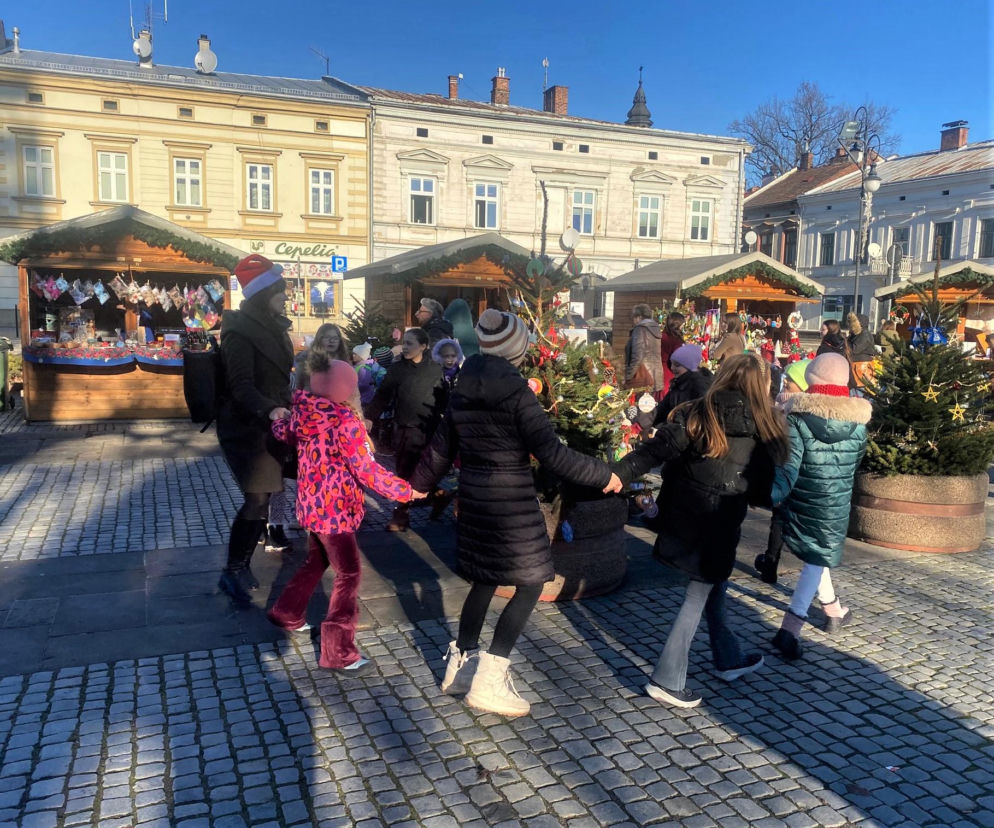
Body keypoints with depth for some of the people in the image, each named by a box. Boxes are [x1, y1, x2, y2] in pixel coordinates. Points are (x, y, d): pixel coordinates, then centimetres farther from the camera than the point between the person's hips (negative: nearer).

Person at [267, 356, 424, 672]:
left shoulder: (301, 413, 0)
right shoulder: (346, 421, -22)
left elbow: (281, 431, 22)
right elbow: (366, 469, -22)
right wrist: (405, 490, -13)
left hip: (310, 505, 8)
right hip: (334, 510, -8)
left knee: (315, 562, 28)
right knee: (348, 575, 2)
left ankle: (286, 612, 45)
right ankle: (338, 652, 7)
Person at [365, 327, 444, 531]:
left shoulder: (435, 369, -1)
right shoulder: (397, 368, 0)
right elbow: (382, 396, 0)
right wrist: (369, 417, -9)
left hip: (430, 430, 0)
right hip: (404, 429, 0)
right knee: (403, 473, 7)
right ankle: (401, 515, 19)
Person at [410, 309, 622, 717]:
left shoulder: (462, 390, 4)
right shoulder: (517, 393, -16)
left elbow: (442, 447, 13)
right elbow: (552, 454, -19)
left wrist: (419, 484, 29)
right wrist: (603, 475, -9)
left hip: (473, 495, 7)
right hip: (511, 500, -7)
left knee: (485, 580, 20)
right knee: (530, 585, 3)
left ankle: (460, 665, 30)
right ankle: (488, 683, 3)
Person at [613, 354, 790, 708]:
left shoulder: (695, 415, -6)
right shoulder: (765, 429, -7)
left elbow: (653, 451, -13)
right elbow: (766, 487, -1)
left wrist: (614, 475, -12)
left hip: (683, 520, 3)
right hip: (720, 525, -3)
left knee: (713, 586, 21)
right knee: (699, 597, 6)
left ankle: (729, 659, 38)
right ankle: (667, 681, 8)